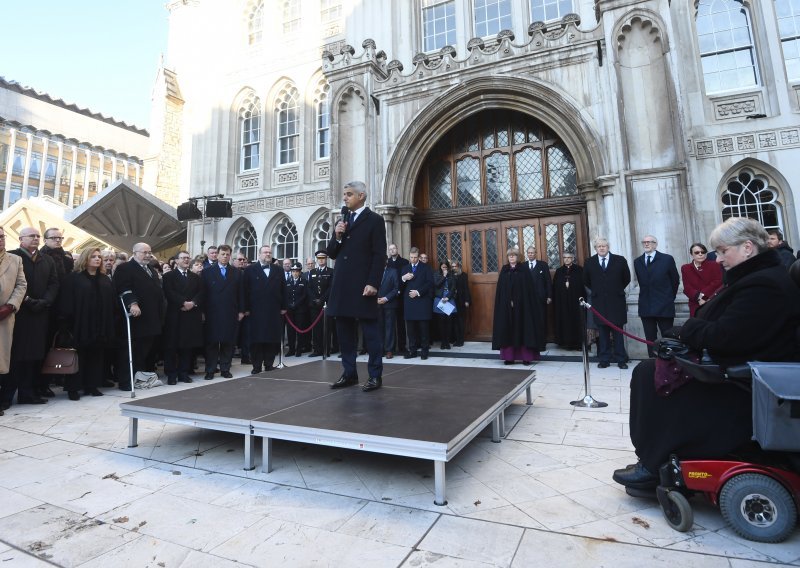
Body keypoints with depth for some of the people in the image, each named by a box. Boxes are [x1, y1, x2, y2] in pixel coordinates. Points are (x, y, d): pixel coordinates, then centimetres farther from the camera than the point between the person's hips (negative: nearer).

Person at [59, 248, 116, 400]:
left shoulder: (105, 280, 14)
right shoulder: (73, 278, 0)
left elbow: (112, 302, 13)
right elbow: (66, 302, -6)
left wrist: (110, 324, 6)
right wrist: (66, 323, -13)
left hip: (101, 326, 4)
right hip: (80, 325, -4)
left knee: (96, 356, 7)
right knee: (79, 356, 1)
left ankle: (92, 385, 16)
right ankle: (73, 387, 12)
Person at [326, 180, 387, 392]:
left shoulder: (374, 220, -1)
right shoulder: (341, 221, 18)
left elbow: (379, 255, -8)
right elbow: (332, 254, 17)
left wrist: (373, 283, -17)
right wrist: (337, 237, -2)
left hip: (363, 284, -6)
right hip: (341, 284, 6)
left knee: (370, 331, 0)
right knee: (344, 331, 9)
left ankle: (375, 376, 8)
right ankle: (349, 373, 19)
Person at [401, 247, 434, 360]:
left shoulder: (426, 267, 6)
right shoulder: (405, 268, 17)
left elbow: (430, 283, -3)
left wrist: (418, 292, -12)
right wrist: (403, 278, -8)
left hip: (422, 301, -3)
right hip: (409, 301, 3)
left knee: (423, 326, 0)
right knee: (410, 327, 2)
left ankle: (424, 350, 7)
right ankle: (413, 350, 8)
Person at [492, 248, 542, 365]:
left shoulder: (524, 269, 1)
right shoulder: (504, 270, 9)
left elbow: (529, 288, -3)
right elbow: (499, 289, 7)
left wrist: (527, 303, -11)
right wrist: (502, 304, -1)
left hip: (522, 304, -3)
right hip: (506, 305, 3)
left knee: (523, 329, 0)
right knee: (508, 330, 3)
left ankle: (526, 356, 4)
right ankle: (509, 356, 8)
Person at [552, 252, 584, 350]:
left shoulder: (579, 270, 2)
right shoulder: (559, 271, 10)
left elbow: (583, 285, -1)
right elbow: (555, 287, 7)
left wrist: (582, 298, -11)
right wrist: (555, 300, -3)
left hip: (575, 301, -2)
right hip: (562, 302, 2)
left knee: (576, 321, 1)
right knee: (564, 321, 3)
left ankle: (577, 342, 9)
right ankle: (566, 342, 9)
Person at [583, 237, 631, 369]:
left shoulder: (620, 260, 2)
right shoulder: (590, 262, 5)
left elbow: (627, 278, 13)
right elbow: (586, 280, 16)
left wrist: (618, 290, 11)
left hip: (616, 301, -1)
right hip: (599, 301, 1)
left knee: (618, 332, 4)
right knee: (602, 332, 4)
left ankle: (621, 359, 11)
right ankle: (604, 359, 9)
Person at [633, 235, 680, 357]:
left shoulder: (667, 259, -1)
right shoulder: (637, 261, 9)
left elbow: (675, 280, 6)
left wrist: (670, 297, 11)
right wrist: (647, 296, 9)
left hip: (664, 306, -3)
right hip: (646, 306, 3)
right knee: (650, 339, 6)